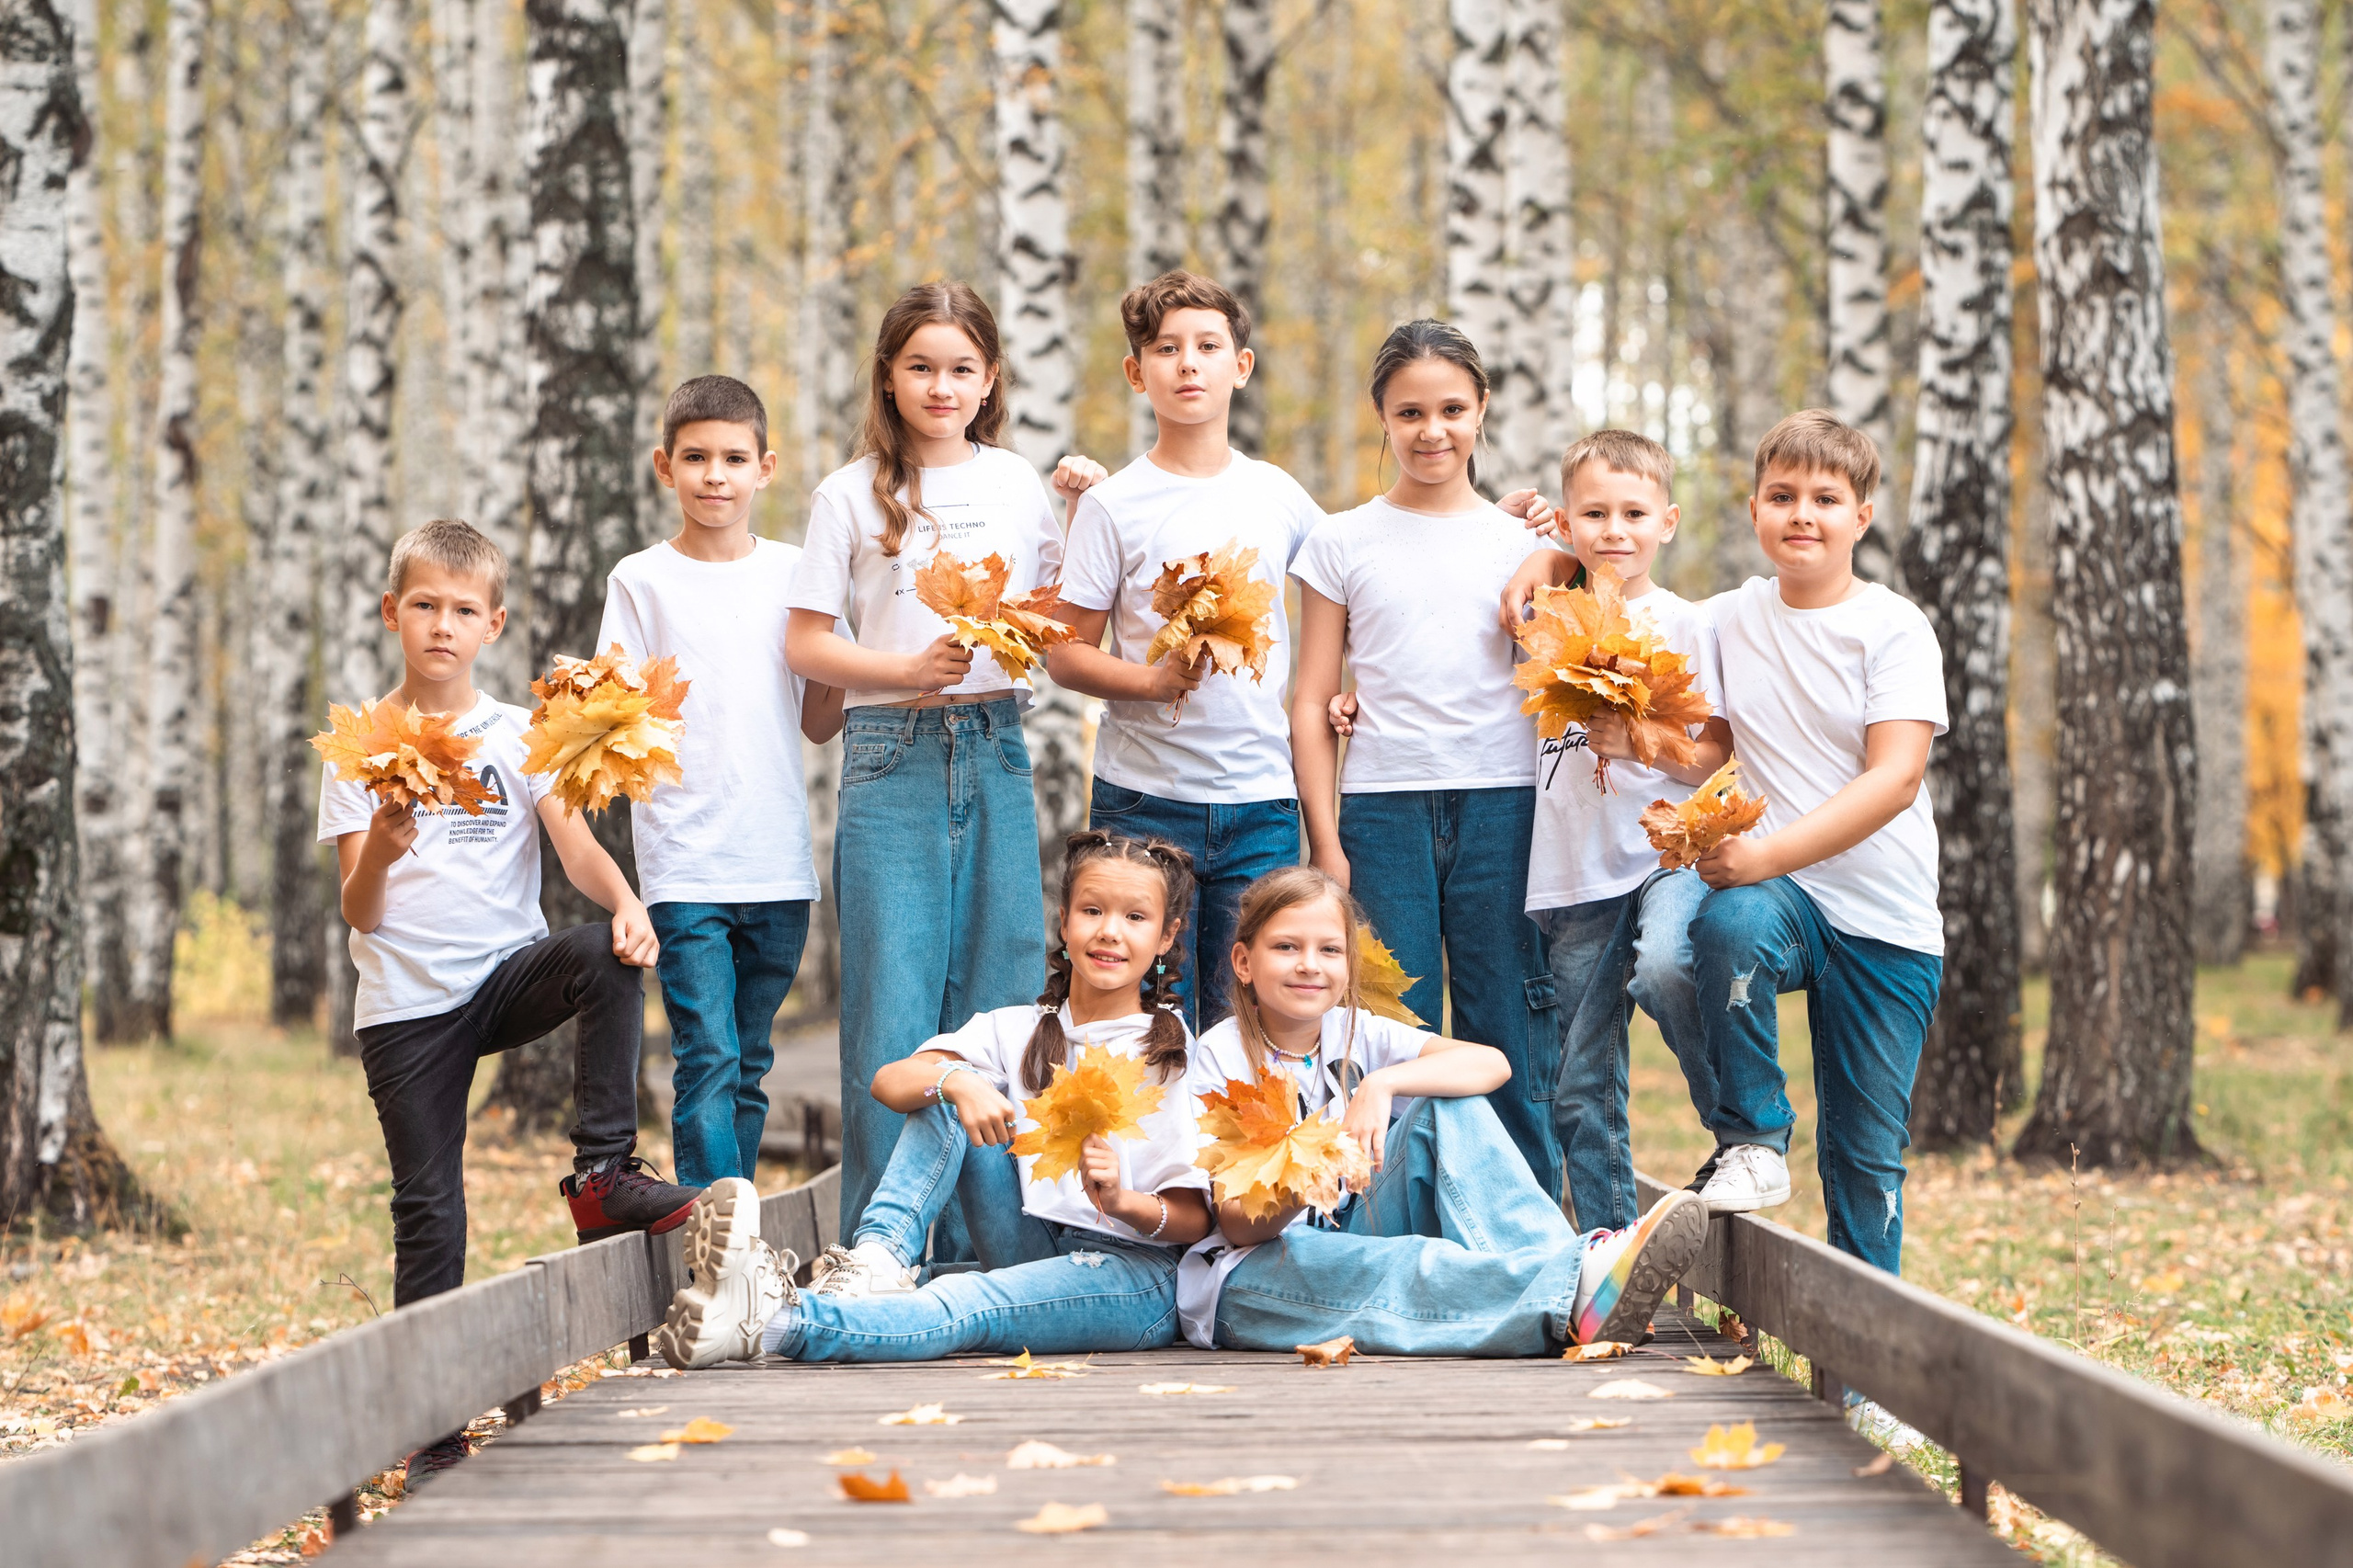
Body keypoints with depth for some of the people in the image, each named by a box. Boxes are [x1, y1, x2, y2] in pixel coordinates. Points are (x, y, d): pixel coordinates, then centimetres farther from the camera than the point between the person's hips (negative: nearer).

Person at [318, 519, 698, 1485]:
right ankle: (431, 1431, 5)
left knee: (606, 956, -31)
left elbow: (576, 847, -9)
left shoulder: (520, 736, 5)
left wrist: (624, 900, -30)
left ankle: (604, 1173, -22)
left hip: (510, 972, 1)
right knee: (429, 1212, -2)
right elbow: (358, 913, -4)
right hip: (406, 1003, -1)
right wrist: (380, 851, -26)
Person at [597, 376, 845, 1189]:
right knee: (708, 1062, -11)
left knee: (749, 1068, 9)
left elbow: (819, 722, 12)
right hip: (685, 865, -3)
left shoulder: (793, 572, 10)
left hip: (779, 862, 3)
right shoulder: (641, 580, 2)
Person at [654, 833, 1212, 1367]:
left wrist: (1123, 1202, -28)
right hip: (1035, 1251, 5)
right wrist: (957, 1081, -28)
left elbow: (1194, 1218, -6)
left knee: (962, 1307, -34)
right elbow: (888, 1082, -6)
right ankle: (875, 1261, -27)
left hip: (1138, 1276, -5)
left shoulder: (1172, 1054, -3)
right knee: (947, 1088, -9)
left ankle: (770, 1322, -51)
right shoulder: (1019, 1031, 9)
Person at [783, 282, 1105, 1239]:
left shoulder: (1016, 484, 11)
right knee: (891, 1019, -5)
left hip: (996, 757, 3)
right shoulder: (852, 496, 2)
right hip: (892, 759, -3)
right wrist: (910, 669, -12)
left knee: (998, 1006, 3)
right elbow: (805, 647, 1)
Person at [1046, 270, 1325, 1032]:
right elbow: (1065, 653, -2)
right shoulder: (1113, 505, -2)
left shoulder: (1277, 495, 7)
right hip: (1145, 798, -2)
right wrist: (1152, 681, -18)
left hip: (1261, 803, 2)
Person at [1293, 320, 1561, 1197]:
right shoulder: (1342, 542, 8)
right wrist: (1325, 842, 1)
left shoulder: (1521, 541, 10)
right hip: (1383, 809, 0)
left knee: (1511, 1043, 1)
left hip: (1501, 805, 0)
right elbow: (1310, 704, 7)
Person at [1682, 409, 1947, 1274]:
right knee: (1729, 926, -35)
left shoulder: (1894, 627, -6)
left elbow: (1894, 781, -15)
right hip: (1777, 889, 2)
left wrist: (1766, 854, -27)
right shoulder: (1727, 620, 6)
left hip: (1885, 918, -1)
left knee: (1867, 1154, 1)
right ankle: (1753, 1140, -17)